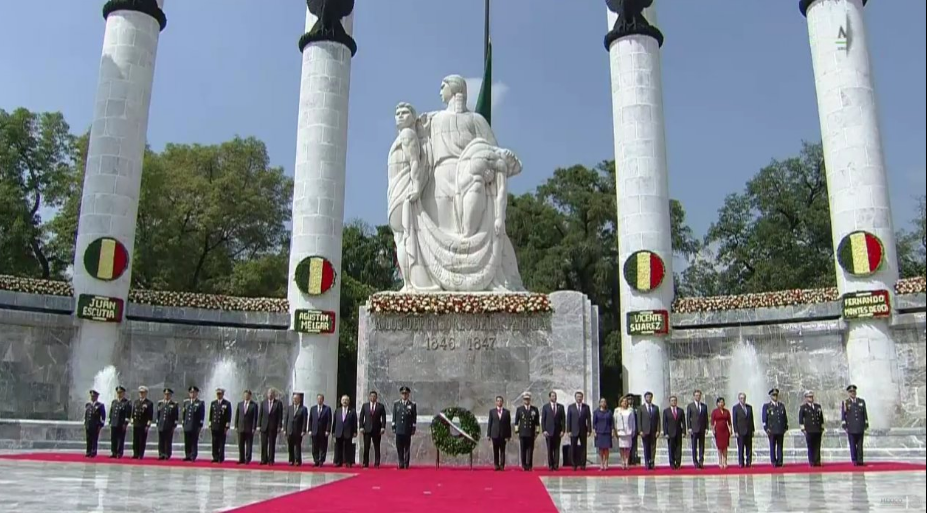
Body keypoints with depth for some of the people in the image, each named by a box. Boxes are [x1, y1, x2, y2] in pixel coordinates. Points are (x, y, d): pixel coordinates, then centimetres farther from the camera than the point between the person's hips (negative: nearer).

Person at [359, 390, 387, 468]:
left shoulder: (381, 406, 4)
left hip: (377, 430, -1)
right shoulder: (365, 406, 9)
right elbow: (361, 418, 7)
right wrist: (361, 427, -4)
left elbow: (383, 418, 1)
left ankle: (376, 464, 4)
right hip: (367, 429, 1)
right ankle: (365, 464, 5)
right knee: (366, 447, 0)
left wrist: (383, 427, -9)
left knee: (377, 447, 2)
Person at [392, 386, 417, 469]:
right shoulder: (396, 404, 10)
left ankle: (406, 464, 7)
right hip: (399, 430, 2)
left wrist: (413, 429, -3)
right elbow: (394, 417, 9)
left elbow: (414, 418, 2)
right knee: (399, 448, 1)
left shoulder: (412, 405, 3)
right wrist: (393, 428, 3)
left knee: (407, 448, 2)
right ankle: (401, 464, 9)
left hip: (408, 430, -2)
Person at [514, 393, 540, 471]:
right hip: (522, 433, 0)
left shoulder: (535, 409, 9)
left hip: (531, 433, 0)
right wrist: (517, 431, 1)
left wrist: (537, 431, 3)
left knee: (530, 450, -1)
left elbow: (537, 422, 9)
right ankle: (524, 466, 3)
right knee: (523, 450, -1)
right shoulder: (519, 409, 8)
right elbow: (516, 421, 8)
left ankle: (529, 466, 3)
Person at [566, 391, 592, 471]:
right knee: (573, 448, -1)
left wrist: (589, 430, -5)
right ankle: (574, 465, 6)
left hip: (583, 431, 1)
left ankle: (583, 465, 8)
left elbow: (589, 419, 2)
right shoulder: (571, 407, 3)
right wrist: (569, 430, -5)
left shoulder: (586, 407, 4)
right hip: (574, 431, -1)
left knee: (583, 448, 3)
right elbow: (568, 419, 1)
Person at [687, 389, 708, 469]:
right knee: (694, 447, 1)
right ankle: (695, 462, 5)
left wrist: (706, 427, 1)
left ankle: (701, 462, 3)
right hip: (694, 429, -2)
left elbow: (706, 417, 10)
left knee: (702, 446, 2)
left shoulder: (704, 406, 10)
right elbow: (688, 418, -1)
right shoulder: (690, 406, 2)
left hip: (702, 429, 2)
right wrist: (689, 428, -9)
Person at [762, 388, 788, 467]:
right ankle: (773, 462, 2)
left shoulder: (782, 406, 14)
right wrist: (766, 429, -7)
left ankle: (780, 462, 6)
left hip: (781, 430, 3)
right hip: (772, 430, -3)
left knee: (780, 446, 4)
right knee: (772, 447, -1)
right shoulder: (766, 406, 3)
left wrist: (785, 427, 8)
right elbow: (764, 419, 0)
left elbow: (785, 417, 16)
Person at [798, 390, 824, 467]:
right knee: (810, 447, -2)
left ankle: (817, 462, 3)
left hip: (818, 430, 3)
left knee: (817, 447, 1)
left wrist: (822, 428, 14)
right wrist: (803, 429, -5)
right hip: (809, 431, -3)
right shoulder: (803, 407, 4)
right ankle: (812, 462, 1)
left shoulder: (818, 406, 15)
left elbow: (821, 418, 19)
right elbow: (800, 419, 2)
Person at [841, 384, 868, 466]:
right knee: (853, 446, 1)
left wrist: (866, 425, 6)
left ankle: (860, 461, 5)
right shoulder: (845, 403, 2)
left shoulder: (861, 402, 10)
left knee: (860, 445, 2)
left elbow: (865, 414, 11)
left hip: (860, 428, 2)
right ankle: (854, 461, 5)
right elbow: (843, 415, 1)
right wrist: (844, 426, -5)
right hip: (851, 428, -2)